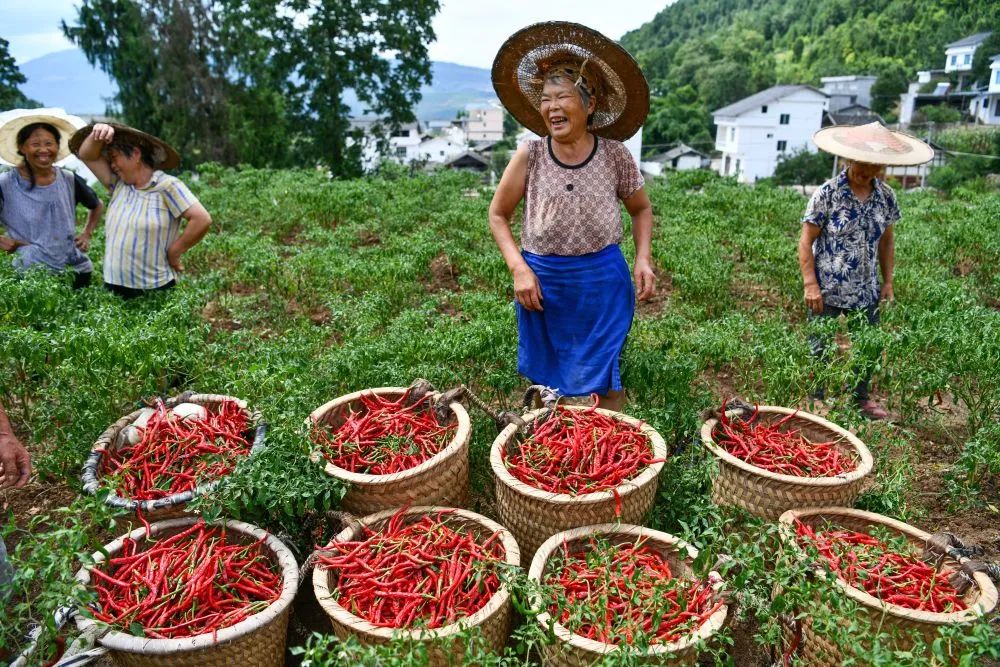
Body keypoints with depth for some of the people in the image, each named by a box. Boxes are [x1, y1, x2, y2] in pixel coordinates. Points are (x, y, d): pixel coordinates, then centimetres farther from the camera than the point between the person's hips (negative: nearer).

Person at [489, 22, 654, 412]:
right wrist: (518, 268, -8)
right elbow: (498, 215, 5)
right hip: (542, 280, 1)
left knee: (602, 385, 5)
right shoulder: (530, 156, -4)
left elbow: (641, 209, 11)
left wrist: (643, 258, -6)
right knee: (546, 382, 15)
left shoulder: (614, 154, -3)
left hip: (602, 280, -1)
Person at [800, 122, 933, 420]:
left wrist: (888, 281, 10)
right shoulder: (828, 193, -12)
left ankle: (862, 397, 35)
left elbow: (886, 241, 13)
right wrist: (810, 284, -16)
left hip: (866, 293, 5)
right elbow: (806, 241, -11)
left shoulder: (886, 197, 2)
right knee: (822, 349, 7)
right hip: (827, 292, -4)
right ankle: (817, 400, 25)